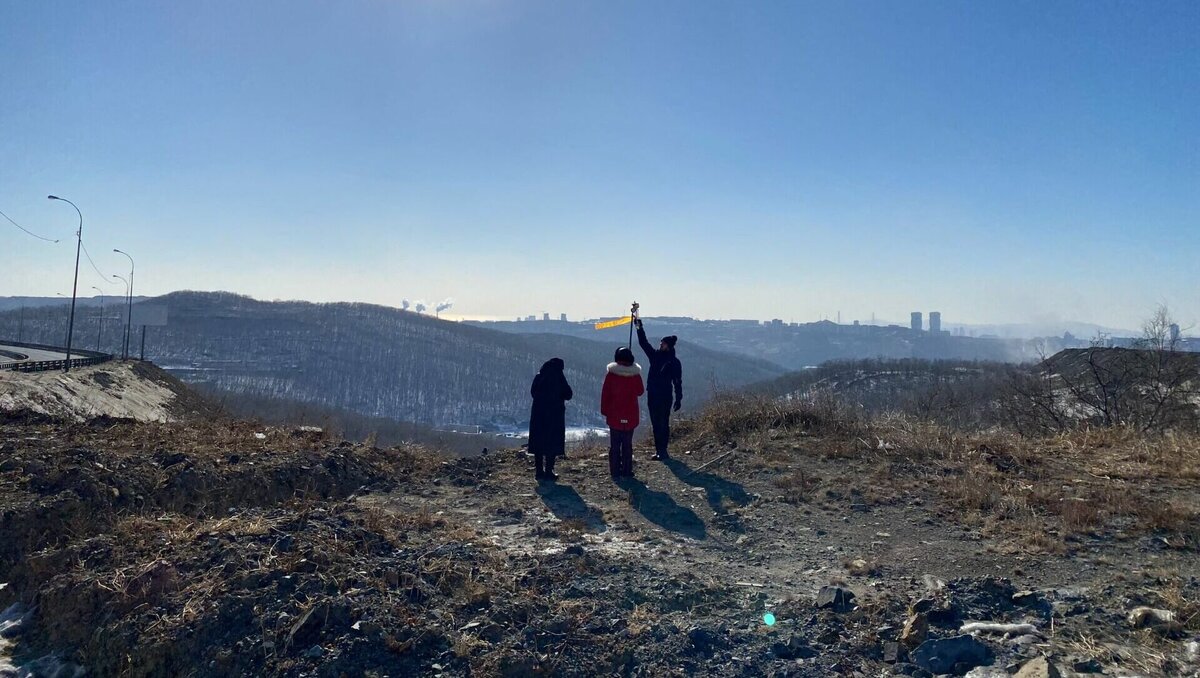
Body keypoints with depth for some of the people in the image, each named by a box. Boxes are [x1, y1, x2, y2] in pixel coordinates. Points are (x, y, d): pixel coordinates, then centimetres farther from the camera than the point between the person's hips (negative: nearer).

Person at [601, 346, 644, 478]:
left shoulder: (611, 374, -7)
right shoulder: (636, 375, -5)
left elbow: (605, 394, -2)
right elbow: (640, 391, 10)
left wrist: (604, 411, 7)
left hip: (614, 415, -1)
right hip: (630, 416, 1)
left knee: (614, 444, 7)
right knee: (628, 444, 9)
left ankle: (615, 471, 7)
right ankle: (627, 471, 9)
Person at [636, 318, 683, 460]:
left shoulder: (674, 362, -3)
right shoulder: (655, 355, 9)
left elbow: (677, 382, -3)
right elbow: (644, 343, 7)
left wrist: (678, 399, -7)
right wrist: (640, 327, -1)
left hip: (665, 397, -5)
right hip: (652, 395, 5)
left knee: (663, 424, -4)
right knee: (655, 424, 9)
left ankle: (663, 451, 1)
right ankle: (658, 450, 15)